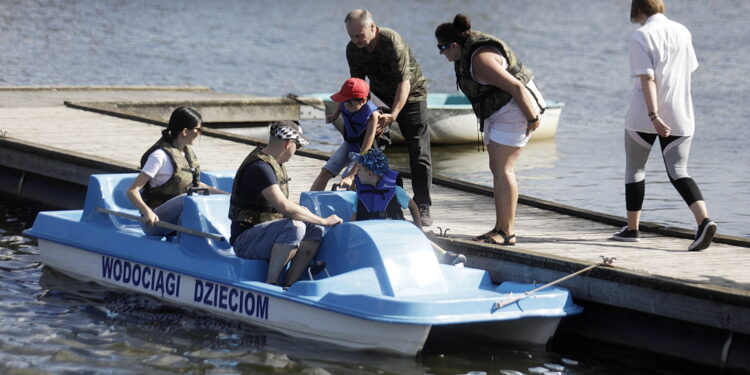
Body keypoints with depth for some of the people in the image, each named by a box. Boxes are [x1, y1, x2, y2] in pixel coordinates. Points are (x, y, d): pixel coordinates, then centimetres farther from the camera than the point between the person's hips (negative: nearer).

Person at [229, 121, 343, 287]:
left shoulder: (274, 163, 14)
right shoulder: (259, 167, -20)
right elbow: (284, 207, -30)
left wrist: (300, 210, 17)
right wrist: (323, 220, -23)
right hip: (245, 241, -10)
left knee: (315, 231, -2)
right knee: (295, 226, -32)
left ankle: (289, 285, -10)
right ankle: (270, 284, -24)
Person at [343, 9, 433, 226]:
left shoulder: (392, 42, -30)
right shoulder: (353, 49, -12)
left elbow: (404, 83, -32)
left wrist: (393, 114, -41)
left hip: (410, 95, -5)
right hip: (380, 96, 5)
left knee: (419, 153, -9)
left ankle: (422, 209, -7)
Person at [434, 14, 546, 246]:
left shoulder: (480, 60, -26)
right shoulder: (466, 53, 6)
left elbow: (516, 87, -26)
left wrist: (532, 117, -19)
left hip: (515, 108, -11)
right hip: (497, 112, 11)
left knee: (502, 168, -13)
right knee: (497, 168, 9)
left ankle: (507, 232, -11)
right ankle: (500, 228, 13)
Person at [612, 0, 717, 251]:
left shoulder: (641, 36, -9)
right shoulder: (682, 32, 8)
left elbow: (647, 78, -17)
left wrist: (654, 116, -22)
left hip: (644, 117, -4)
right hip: (680, 117, 4)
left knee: (634, 169, 14)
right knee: (678, 172, 2)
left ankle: (632, 229, 20)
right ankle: (704, 220, -21)